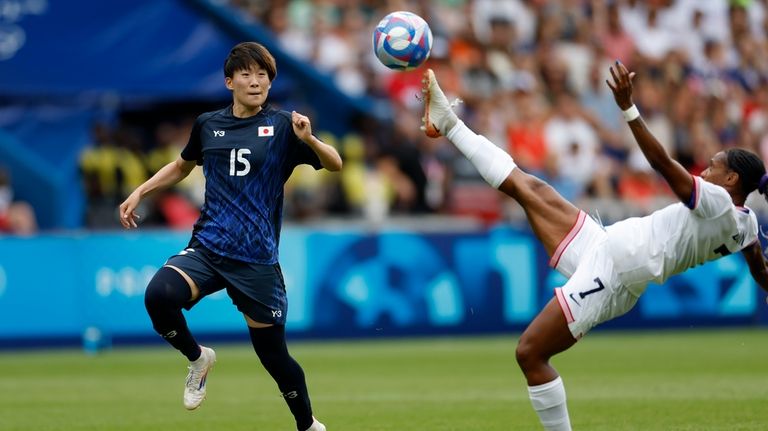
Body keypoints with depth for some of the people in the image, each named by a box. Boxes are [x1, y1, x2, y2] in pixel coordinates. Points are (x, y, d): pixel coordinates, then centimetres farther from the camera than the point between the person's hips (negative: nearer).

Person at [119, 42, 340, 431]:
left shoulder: (282, 126, -2)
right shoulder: (207, 125, 7)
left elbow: (335, 164, -11)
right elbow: (183, 165, 27)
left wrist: (309, 140, -30)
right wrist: (140, 193, 17)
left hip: (257, 260, -2)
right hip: (206, 249, 2)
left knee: (272, 354, 3)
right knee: (158, 296, -27)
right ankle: (197, 359, 2)